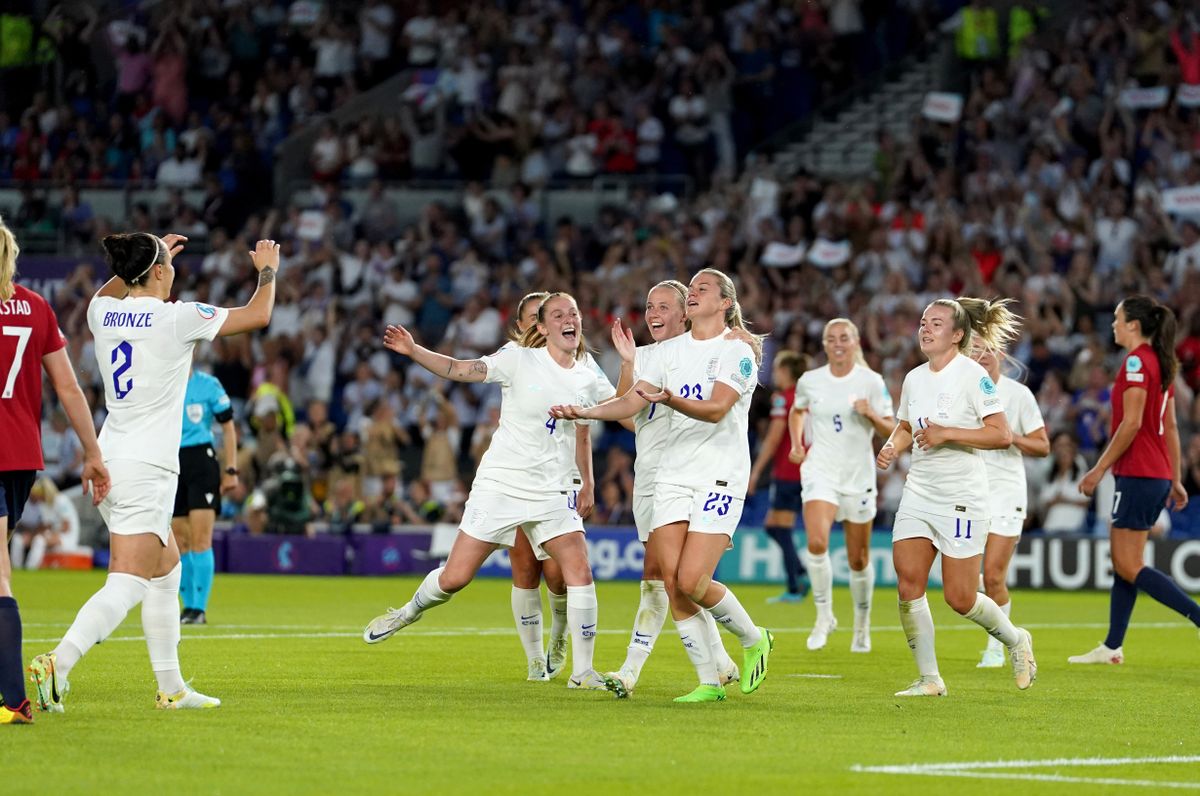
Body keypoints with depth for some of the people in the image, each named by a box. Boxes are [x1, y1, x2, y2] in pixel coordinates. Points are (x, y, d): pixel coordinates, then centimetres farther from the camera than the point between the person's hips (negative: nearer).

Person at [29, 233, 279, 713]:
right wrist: (268, 269, 15)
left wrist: (141, 258, 40)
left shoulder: (103, 312, 6)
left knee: (167, 570, 19)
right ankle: (58, 664, -30)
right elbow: (259, 315, -2)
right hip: (146, 469, -8)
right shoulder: (175, 317, -11)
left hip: (110, 459, 8)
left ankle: (171, 688, 21)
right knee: (128, 584, -13)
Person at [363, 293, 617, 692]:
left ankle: (582, 671, -2)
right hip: (500, 485, -3)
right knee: (455, 577, -1)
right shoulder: (520, 361, -8)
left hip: (553, 494, 3)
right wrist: (414, 351, -25)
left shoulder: (589, 378, 5)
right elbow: (458, 370, -12)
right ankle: (410, 611, 32)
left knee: (580, 573, -13)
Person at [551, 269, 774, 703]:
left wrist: (670, 399, -36)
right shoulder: (669, 350, 13)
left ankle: (754, 639, 13)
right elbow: (632, 400, 7)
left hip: (720, 479, -6)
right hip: (673, 475, 6)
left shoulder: (737, 351, -5)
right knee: (672, 581, -5)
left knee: (692, 581, -15)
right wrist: (585, 412, -9)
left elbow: (717, 408, -19)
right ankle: (709, 682, 4)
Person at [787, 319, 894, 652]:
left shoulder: (871, 382, -4)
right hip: (820, 471, 0)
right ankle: (824, 615, -8)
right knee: (816, 542, -24)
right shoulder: (809, 381, 2)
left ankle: (862, 624, 29)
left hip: (858, 475, 0)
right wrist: (796, 443, 7)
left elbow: (891, 431, -2)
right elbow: (797, 411, 23)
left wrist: (871, 415, -21)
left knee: (858, 559, 8)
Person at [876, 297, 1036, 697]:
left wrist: (947, 433, -22)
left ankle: (1015, 640, 26)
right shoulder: (914, 379, 9)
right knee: (908, 581, -8)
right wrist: (892, 447, 4)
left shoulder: (972, 375, -10)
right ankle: (929, 678, 2)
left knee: (959, 597, -4)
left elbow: (1002, 435, -15)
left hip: (962, 495, -6)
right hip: (918, 491, 6)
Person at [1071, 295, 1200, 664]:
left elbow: (1131, 423, -19)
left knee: (1129, 567, -7)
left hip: (1137, 474, -10)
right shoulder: (1161, 363, 14)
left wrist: (1099, 469, -15)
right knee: (1122, 561, 12)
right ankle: (1112, 648, 14)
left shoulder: (1137, 362, -14)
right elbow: (1169, 427, 16)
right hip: (1158, 475, 10)